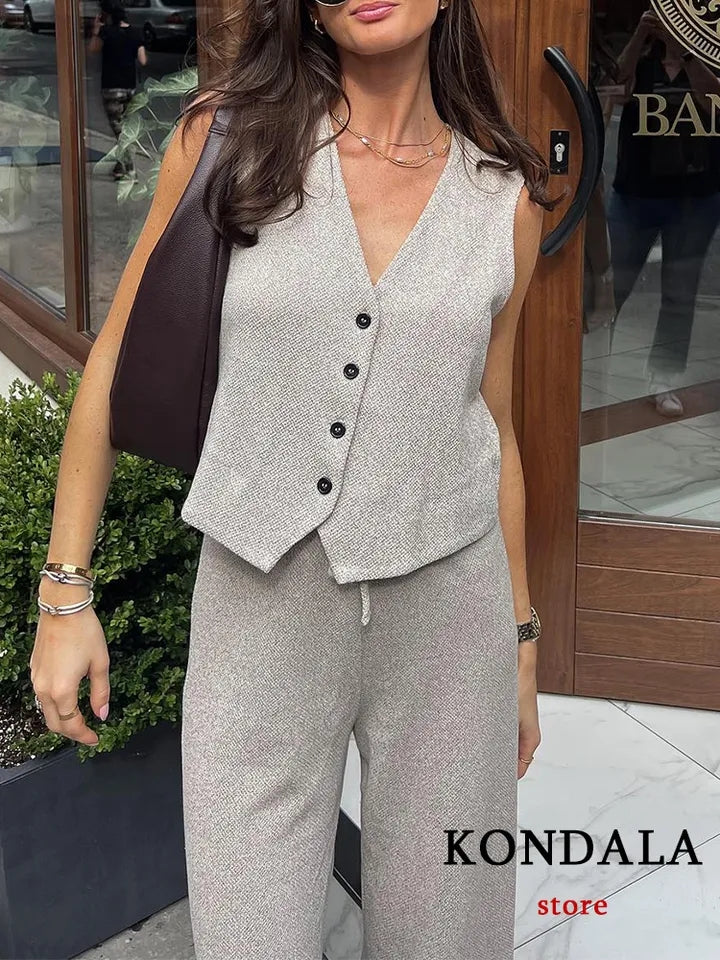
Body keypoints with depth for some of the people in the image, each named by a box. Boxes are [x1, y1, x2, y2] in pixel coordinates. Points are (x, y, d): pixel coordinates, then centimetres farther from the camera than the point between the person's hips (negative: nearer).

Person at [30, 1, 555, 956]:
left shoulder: (504, 196, 3)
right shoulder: (229, 134, -3)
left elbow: (493, 429, 11)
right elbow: (120, 362, 1)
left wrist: (521, 644, 15)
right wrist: (64, 597, 0)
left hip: (447, 602, 2)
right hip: (260, 602, -1)